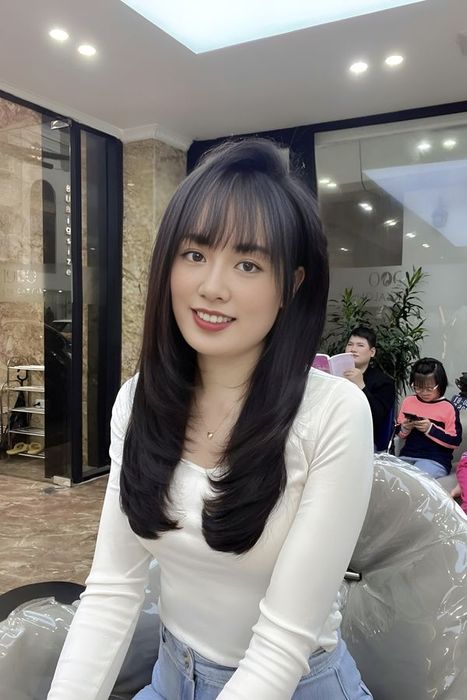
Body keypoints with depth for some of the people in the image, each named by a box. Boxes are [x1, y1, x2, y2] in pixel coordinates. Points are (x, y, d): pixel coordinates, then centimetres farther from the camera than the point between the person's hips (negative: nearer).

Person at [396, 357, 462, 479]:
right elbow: (398, 432, 16)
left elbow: (455, 441, -7)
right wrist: (404, 429, -7)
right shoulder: (408, 401, 8)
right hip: (407, 456, 5)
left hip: (436, 461, -4)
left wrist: (431, 429, -17)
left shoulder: (448, 408, -4)